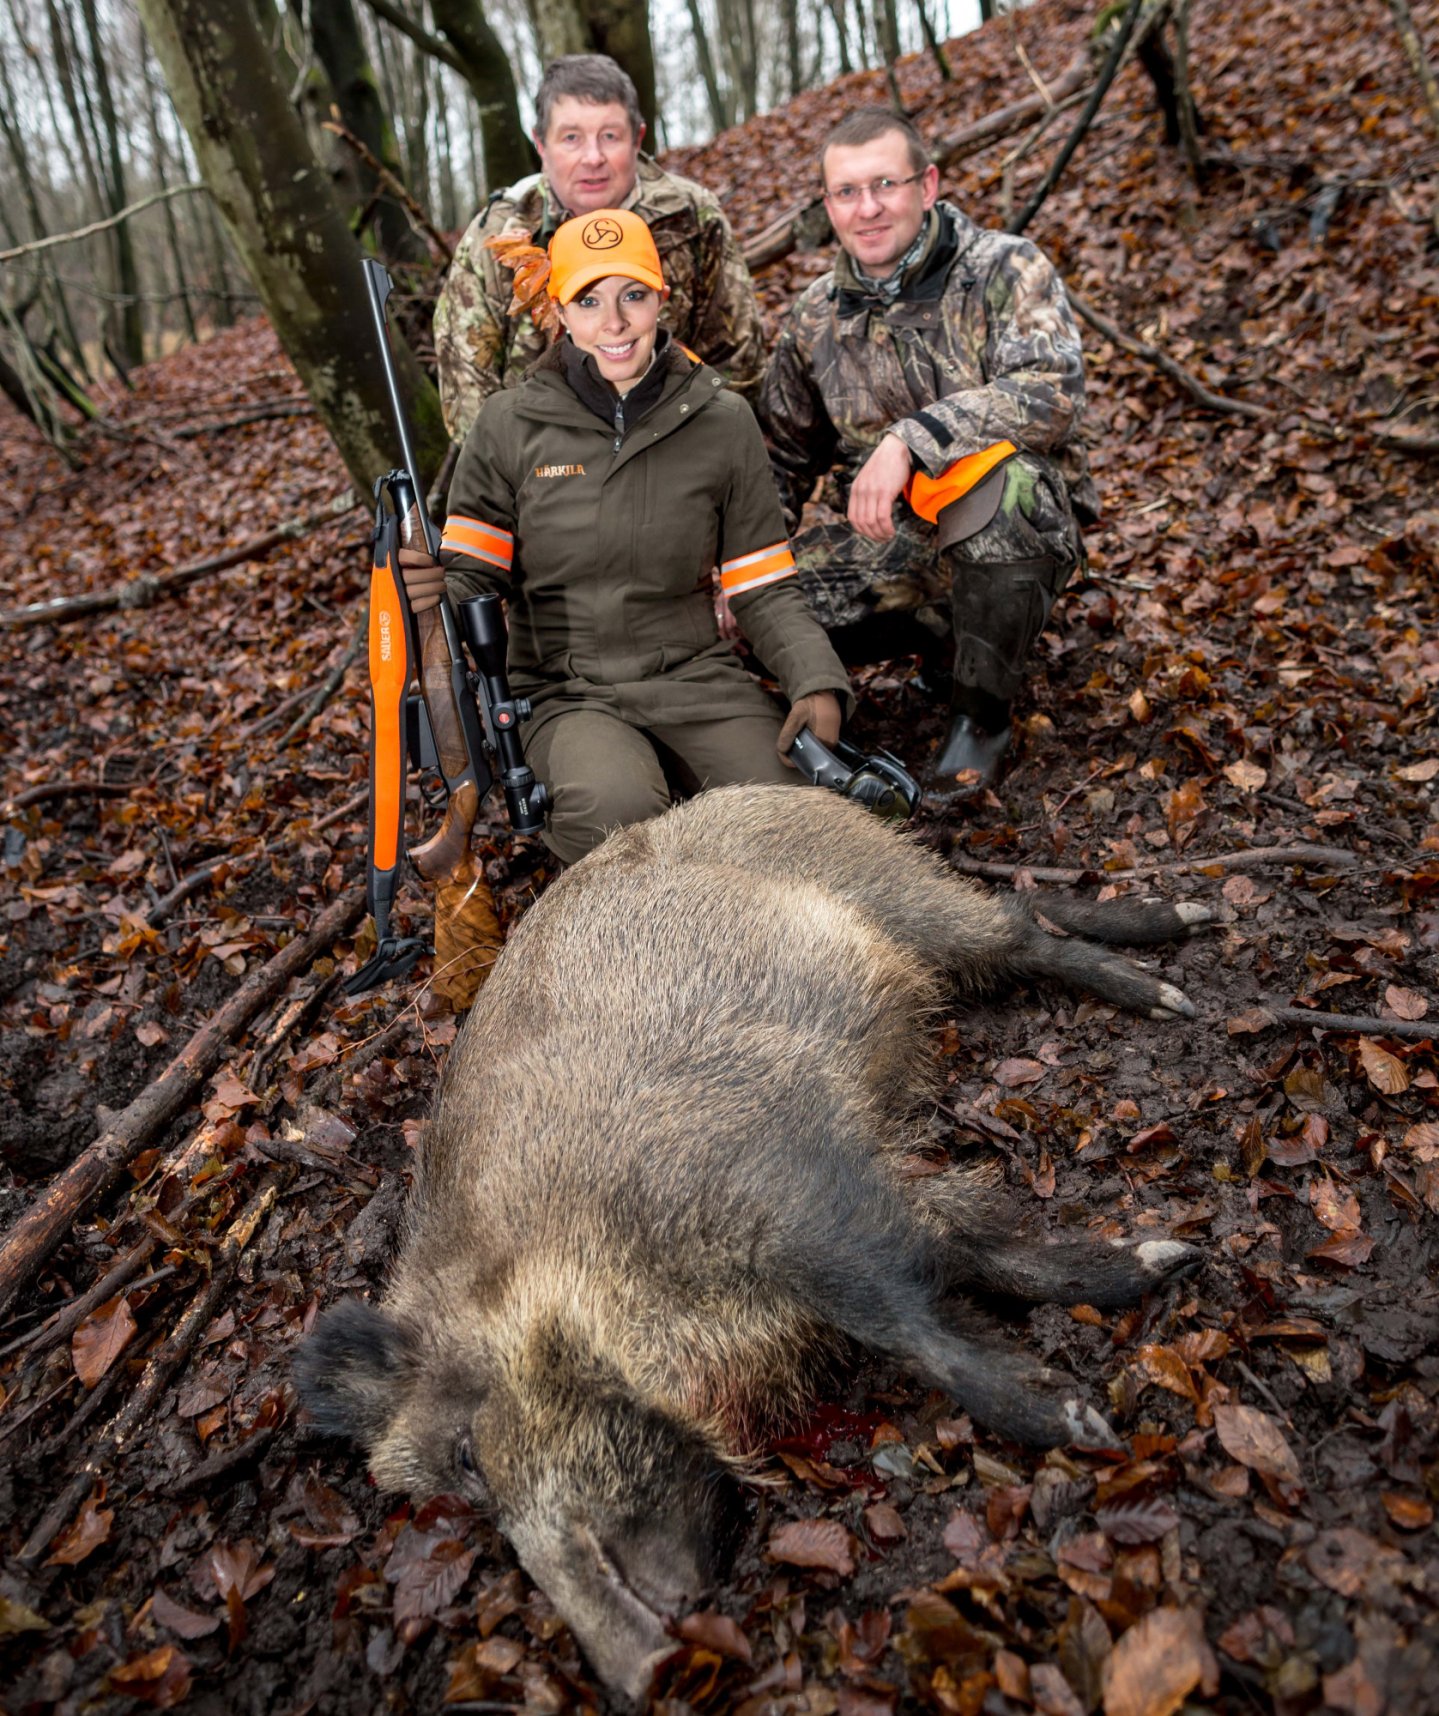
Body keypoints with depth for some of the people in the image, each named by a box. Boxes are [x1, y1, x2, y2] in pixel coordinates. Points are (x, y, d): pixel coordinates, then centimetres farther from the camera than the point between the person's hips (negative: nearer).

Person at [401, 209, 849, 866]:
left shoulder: (723, 422, 6)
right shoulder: (509, 424, 3)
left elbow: (763, 589, 6)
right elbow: (475, 571, 2)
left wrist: (817, 680, -11)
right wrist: (431, 585, -23)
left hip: (693, 675, 2)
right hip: (565, 691, -1)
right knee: (614, 809, -35)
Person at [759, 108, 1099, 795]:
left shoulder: (1005, 269, -7)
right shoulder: (814, 316, 7)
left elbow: (1053, 391, -25)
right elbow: (784, 458, 15)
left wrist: (911, 438, -34)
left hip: (1018, 529, -4)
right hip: (882, 542, 5)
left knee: (998, 475, -39)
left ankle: (981, 711, -18)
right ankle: (939, 630, 9)